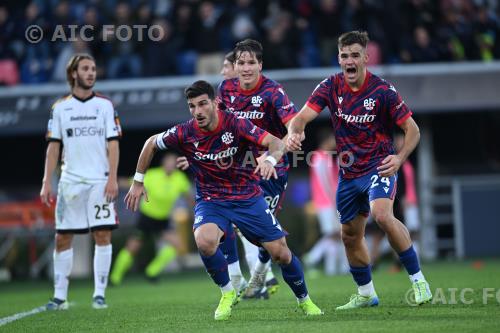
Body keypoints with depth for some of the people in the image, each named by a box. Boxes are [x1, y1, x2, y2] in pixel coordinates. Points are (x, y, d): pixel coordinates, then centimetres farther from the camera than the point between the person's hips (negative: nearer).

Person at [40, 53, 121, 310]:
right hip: (70, 180, 1)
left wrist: (112, 178, -9)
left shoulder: (105, 106, 4)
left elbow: (113, 144, 1)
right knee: (62, 238, 1)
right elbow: (53, 147, 7)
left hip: (99, 181, -1)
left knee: (103, 234, -7)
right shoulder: (60, 108, 7)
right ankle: (60, 296, 7)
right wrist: (46, 182, 0)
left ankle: (99, 293, -1)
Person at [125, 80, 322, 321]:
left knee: (280, 252, -3)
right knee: (204, 241, -32)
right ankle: (227, 293, -5)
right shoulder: (184, 134, -13)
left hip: (248, 197, 0)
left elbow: (275, 143, -23)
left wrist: (270, 159, -46)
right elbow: (151, 143, 5)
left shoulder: (235, 125, -18)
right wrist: (138, 181, 8)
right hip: (210, 200, 0)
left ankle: (304, 300, 26)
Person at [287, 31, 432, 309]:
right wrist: (295, 133, -37)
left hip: (379, 166, -5)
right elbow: (303, 116, -13)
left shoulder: (383, 90, -14)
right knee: (350, 235, 12)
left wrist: (399, 158, -26)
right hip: (349, 172, 5)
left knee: (382, 215, -31)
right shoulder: (330, 87, -4)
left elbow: (412, 130, -9)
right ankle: (366, 294, 33)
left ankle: (418, 280, -19)